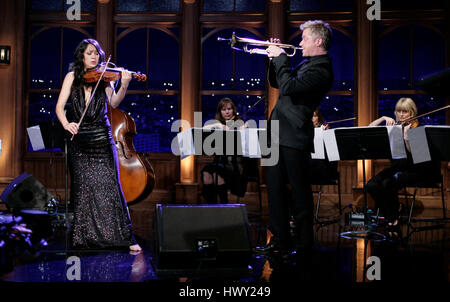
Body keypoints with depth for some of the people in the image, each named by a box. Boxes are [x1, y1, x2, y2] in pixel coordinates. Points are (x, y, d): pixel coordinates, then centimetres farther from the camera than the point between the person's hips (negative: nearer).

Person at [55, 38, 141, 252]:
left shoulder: (103, 78, 5)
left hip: (101, 139, -1)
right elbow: (59, 106, -2)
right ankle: (83, 237, 15)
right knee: (82, 189, 4)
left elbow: (114, 103, -9)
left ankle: (127, 238, -4)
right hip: (78, 141, 1)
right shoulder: (72, 77, 6)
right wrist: (65, 123, -22)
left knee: (110, 187, -6)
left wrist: (124, 86, -27)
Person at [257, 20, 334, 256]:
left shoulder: (321, 70, -14)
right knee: (275, 186, 14)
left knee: (299, 192, -1)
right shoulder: (306, 64, 17)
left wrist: (280, 58, -14)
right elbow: (276, 82, 25)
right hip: (280, 134, 10)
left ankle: (303, 244, 10)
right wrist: (276, 57, 10)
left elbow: (288, 88, -27)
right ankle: (280, 239, 24)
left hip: (295, 137, -10)